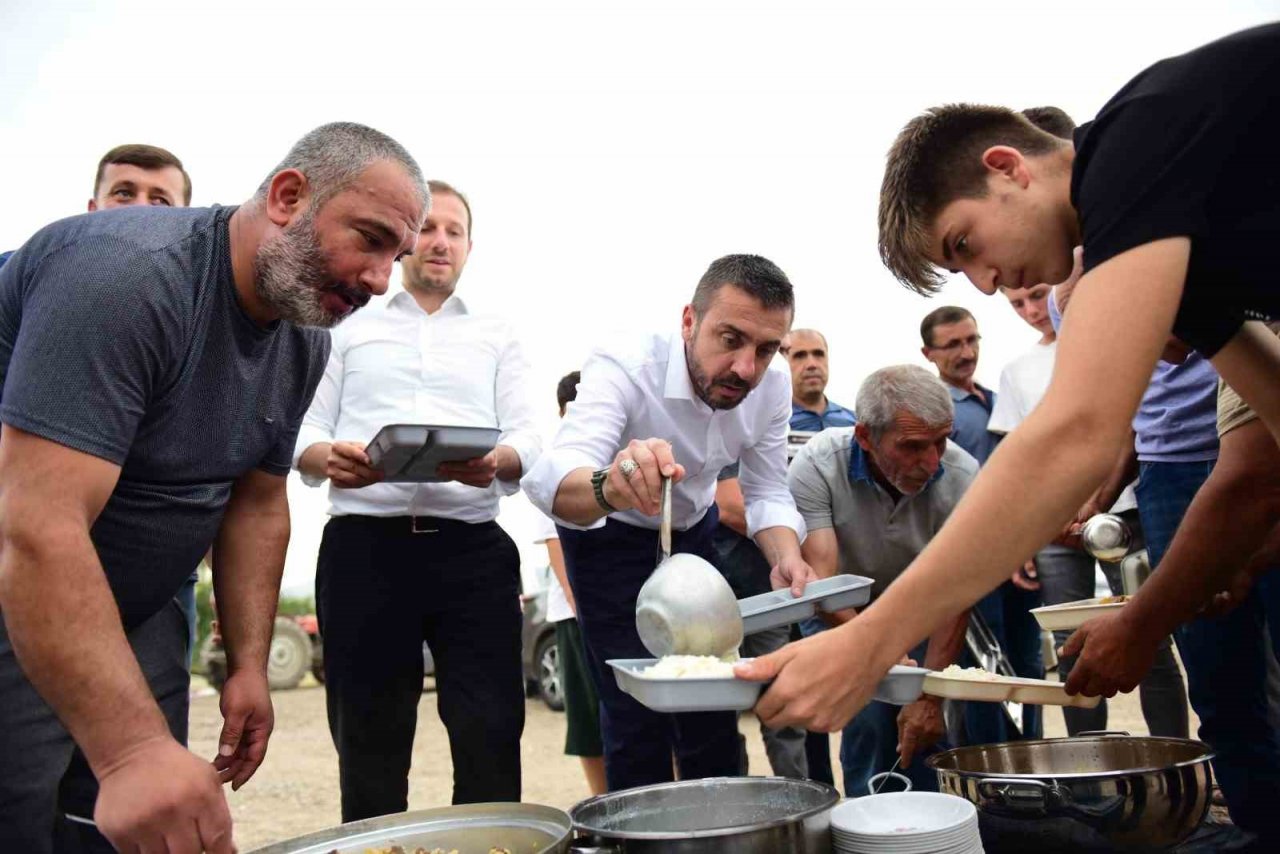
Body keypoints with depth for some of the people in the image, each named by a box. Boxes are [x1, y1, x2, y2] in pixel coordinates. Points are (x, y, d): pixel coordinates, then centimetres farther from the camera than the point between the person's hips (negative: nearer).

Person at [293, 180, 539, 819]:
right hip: (365, 546, 0)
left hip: (472, 548, 0)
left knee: (491, 734, -2)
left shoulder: (498, 338, 20)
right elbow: (303, 434, 11)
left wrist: (496, 462, -17)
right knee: (368, 738, 6)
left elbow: (528, 441, 7)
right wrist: (329, 459, -14)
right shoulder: (349, 331, 20)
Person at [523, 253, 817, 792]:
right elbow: (552, 478, -49)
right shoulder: (624, 368, -34)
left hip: (695, 531, 5)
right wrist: (609, 487, -72)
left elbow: (767, 493, -8)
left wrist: (786, 557, -30)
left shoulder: (772, 389, -18)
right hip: (609, 537, -4)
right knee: (636, 708, -6)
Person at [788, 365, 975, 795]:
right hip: (843, 615, -1)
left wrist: (930, 696, -25)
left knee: (922, 729, -13)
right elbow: (822, 580, -34)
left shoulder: (961, 476, -23)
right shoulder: (816, 465, -29)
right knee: (872, 717, -20)